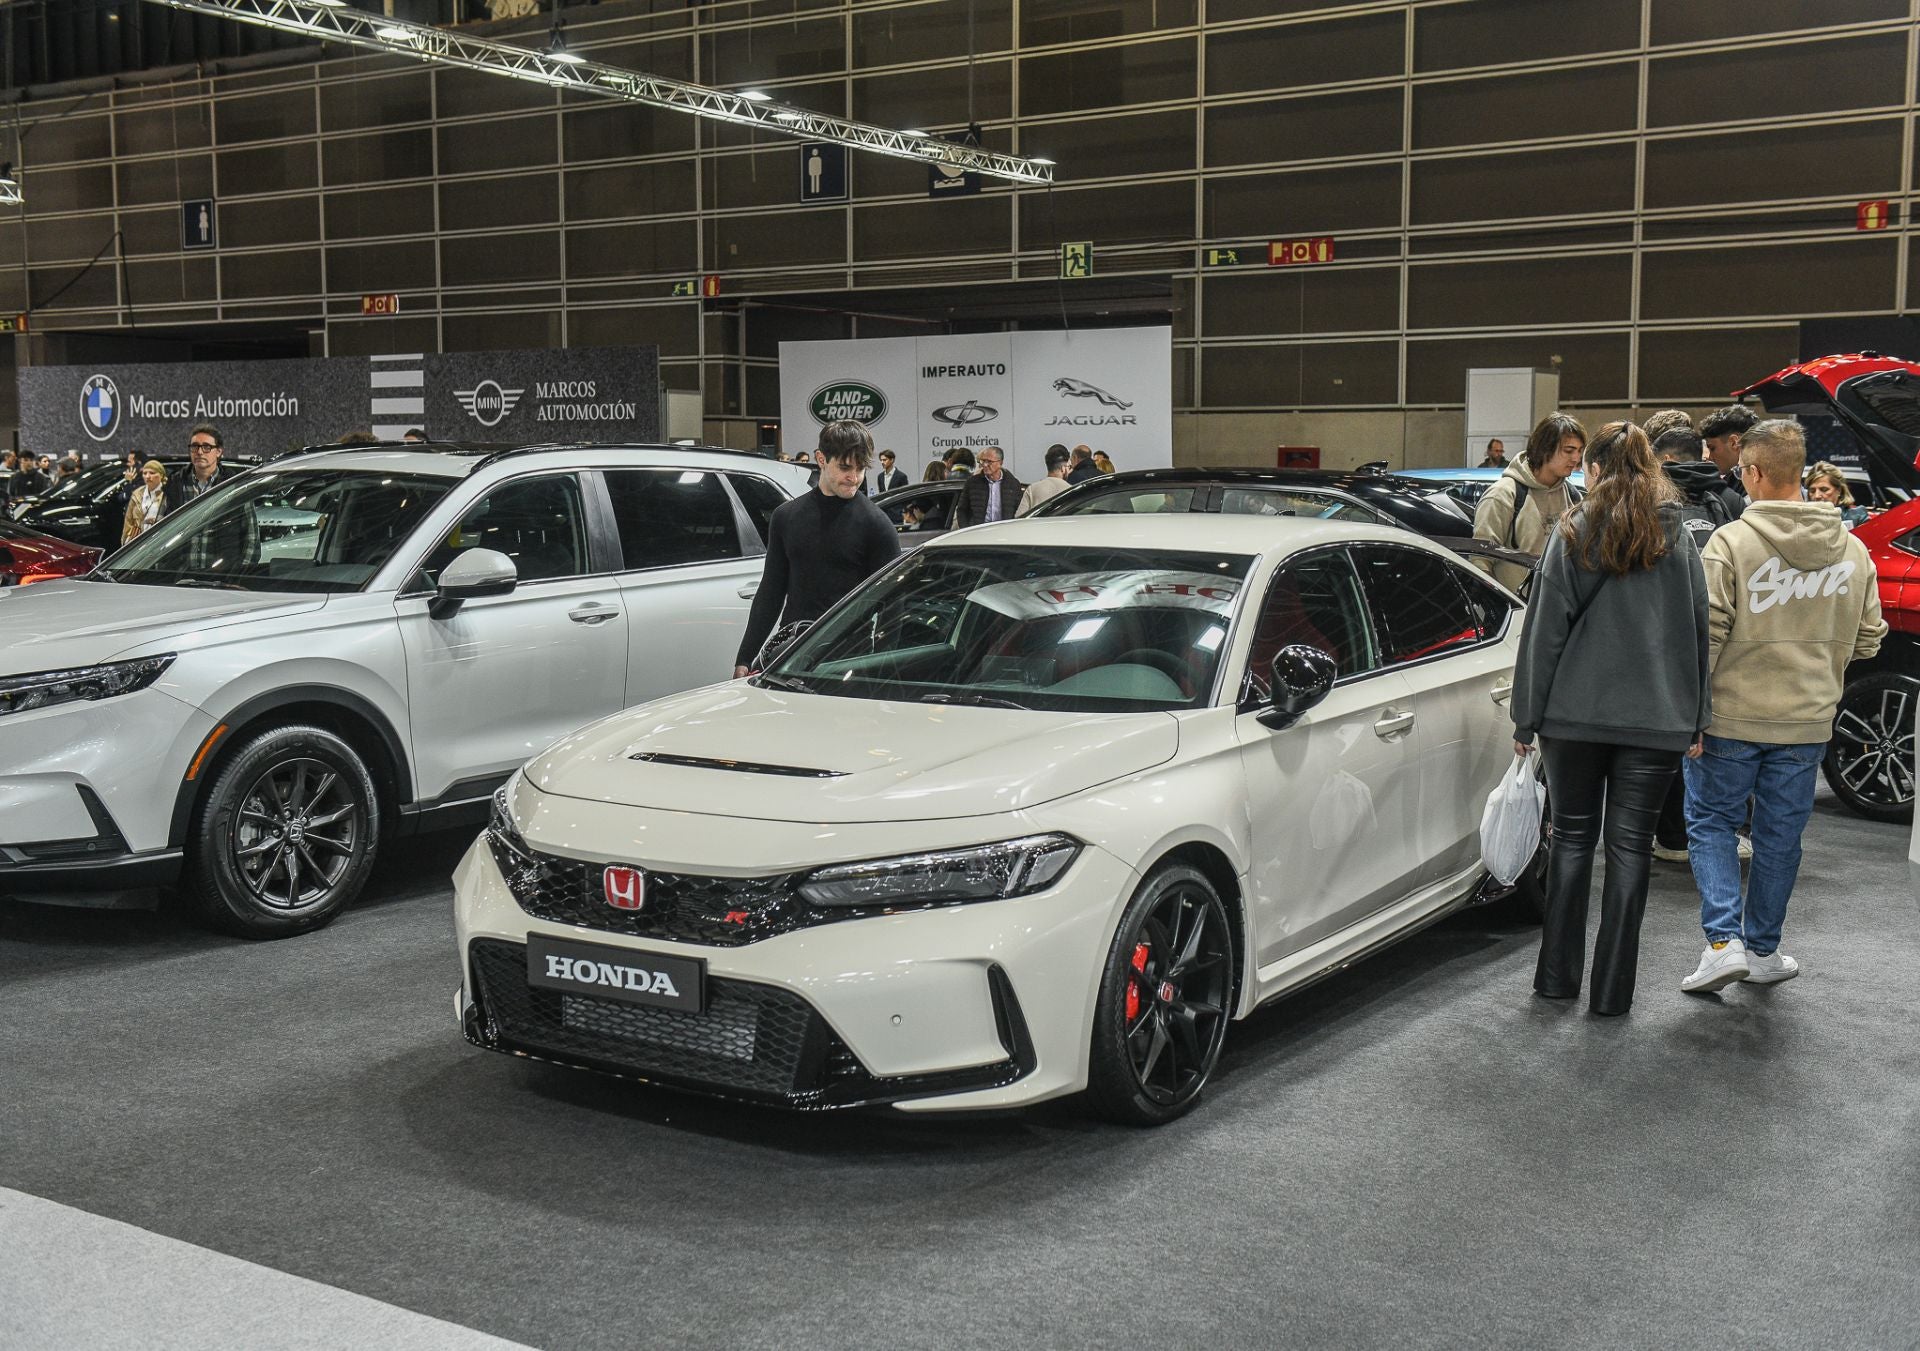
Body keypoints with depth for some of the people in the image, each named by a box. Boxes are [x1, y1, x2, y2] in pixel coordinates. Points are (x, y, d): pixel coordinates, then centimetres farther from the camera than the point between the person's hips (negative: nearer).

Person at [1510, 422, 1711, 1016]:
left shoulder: (1573, 534, -3)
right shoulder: (1679, 539, 6)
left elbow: (1545, 631, -4)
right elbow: (1698, 634, 9)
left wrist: (1526, 719, 1)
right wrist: (1695, 721, 14)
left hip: (1576, 715, -1)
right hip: (1657, 718, 1)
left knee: (1573, 838, 11)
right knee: (1630, 846, 5)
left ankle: (1558, 978, 15)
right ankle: (1612, 990, 8)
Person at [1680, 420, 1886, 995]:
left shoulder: (1731, 542, -14)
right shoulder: (1852, 549, 1)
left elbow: (1707, 633, -16)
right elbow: (1868, 639, 8)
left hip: (1732, 716, -4)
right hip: (1807, 721, 4)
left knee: (1710, 823, 11)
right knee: (1780, 837, 14)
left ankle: (1723, 941, -1)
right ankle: (1763, 950, 25)